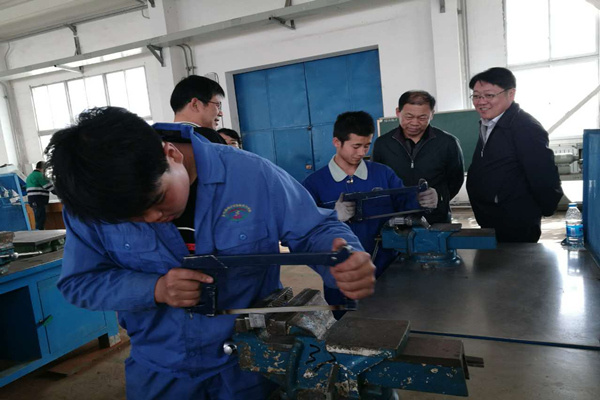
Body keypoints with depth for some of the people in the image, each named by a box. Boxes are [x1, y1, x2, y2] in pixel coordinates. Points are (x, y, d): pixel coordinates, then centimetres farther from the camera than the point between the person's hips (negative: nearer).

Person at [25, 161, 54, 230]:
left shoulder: (30, 175, 24)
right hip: (38, 201, -10)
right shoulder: (39, 175, -9)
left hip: (35, 202, 10)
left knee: (39, 221, 11)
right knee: (40, 221, -12)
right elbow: (49, 186, -9)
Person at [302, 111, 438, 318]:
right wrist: (333, 217, -29)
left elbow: (404, 205, 1)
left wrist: (420, 200, -20)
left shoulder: (383, 173, 1)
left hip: (388, 273, 2)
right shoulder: (314, 183, -6)